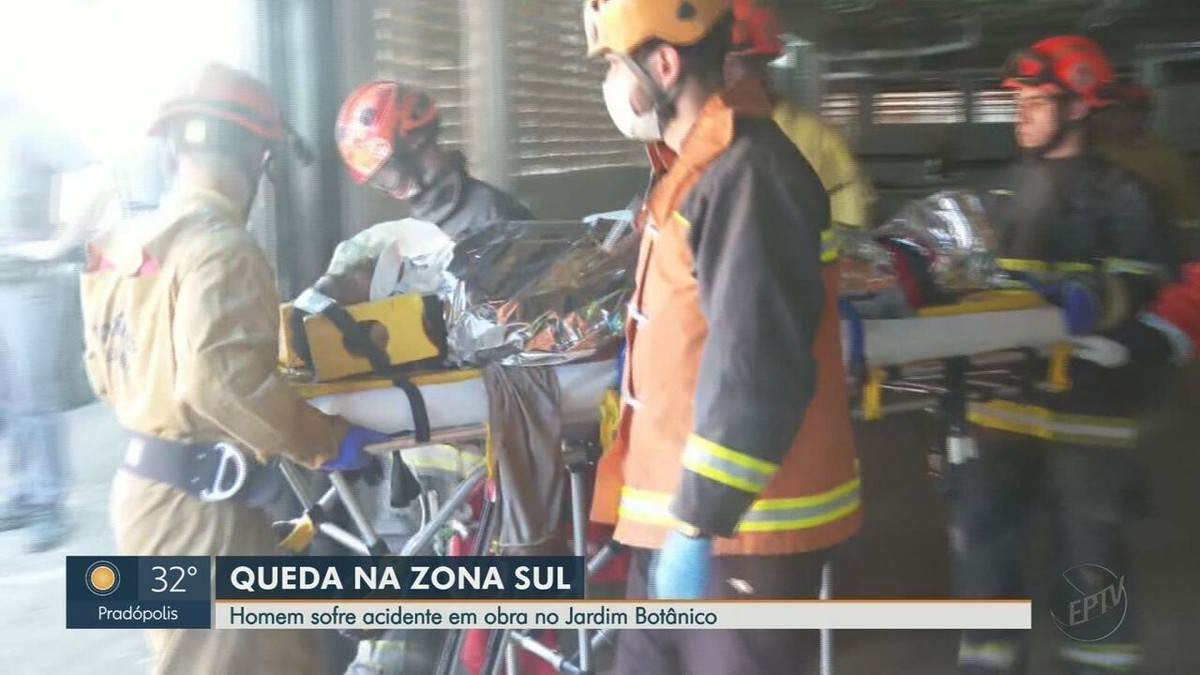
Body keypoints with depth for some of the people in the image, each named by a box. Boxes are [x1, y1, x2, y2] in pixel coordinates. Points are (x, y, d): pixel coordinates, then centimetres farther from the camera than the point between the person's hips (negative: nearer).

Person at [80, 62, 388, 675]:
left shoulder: (126, 243, 10)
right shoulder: (219, 246, -18)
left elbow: (104, 369, 17)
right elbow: (219, 378, -30)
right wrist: (326, 441, -21)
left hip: (145, 482, 9)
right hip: (196, 502, -9)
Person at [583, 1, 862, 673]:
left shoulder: (746, 173, -19)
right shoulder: (698, 167, 13)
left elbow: (758, 369, -26)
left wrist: (700, 520, -23)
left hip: (745, 525, -10)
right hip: (681, 514, 10)